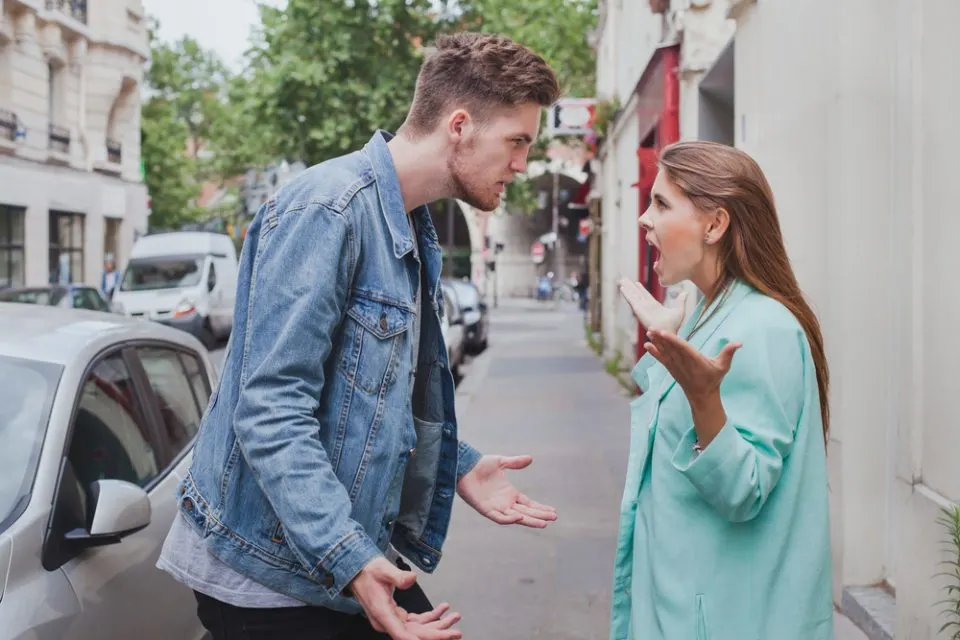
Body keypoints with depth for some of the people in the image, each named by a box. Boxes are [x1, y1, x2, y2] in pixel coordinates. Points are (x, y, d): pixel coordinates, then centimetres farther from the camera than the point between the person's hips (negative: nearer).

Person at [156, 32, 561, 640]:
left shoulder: (416, 230, 12)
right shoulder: (327, 209, -19)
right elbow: (271, 408, -25)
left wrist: (458, 467, 9)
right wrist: (346, 558, -31)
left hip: (364, 550, 9)